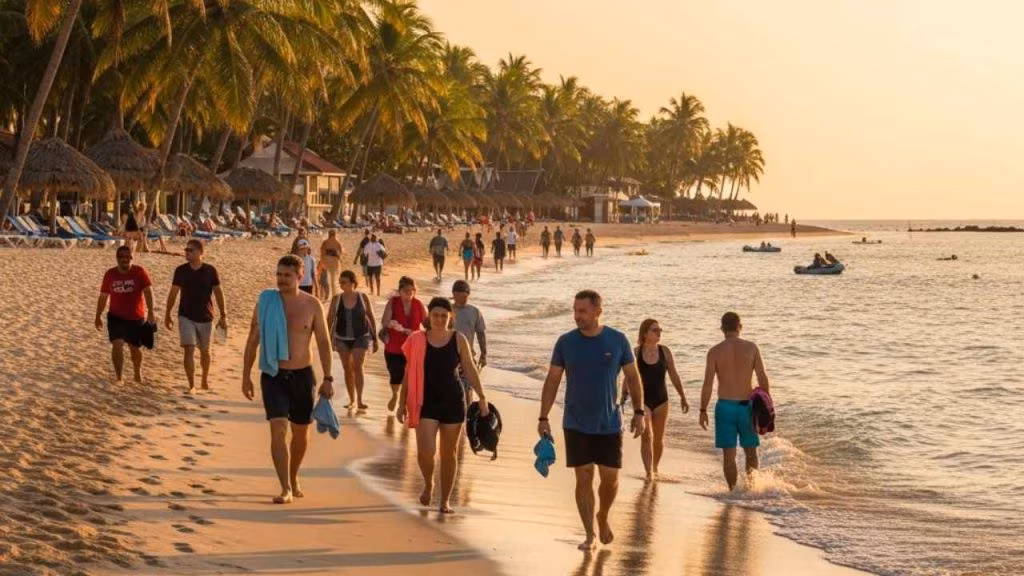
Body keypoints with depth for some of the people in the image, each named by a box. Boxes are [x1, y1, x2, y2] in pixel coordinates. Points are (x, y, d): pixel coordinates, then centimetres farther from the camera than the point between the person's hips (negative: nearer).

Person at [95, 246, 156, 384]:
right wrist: (98, 316, 11)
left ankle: (138, 373, 37)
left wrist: (150, 311, -32)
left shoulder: (139, 272, -10)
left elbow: (148, 291, -20)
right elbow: (103, 296, 8)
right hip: (116, 317, 1)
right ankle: (119, 377, -6)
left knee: (134, 348, 12)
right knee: (117, 345, -16)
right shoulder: (110, 274, -1)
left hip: (136, 318, -1)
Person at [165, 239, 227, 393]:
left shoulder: (210, 271, -7)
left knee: (204, 351, 14)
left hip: (205, 317, 0)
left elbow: (218, 293, -2)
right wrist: (167, 314, 7)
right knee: (189, 350, -12)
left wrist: (223, 316, -3)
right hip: (186, 317, 0)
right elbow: (173, 293, 5)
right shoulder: (181, 271, -4)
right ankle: (191, 385, -10)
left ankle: (205, 379, 37)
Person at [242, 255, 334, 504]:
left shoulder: (312, 305, -3)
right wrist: (246, 376, 2)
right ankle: (285, 488, -16)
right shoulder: (266, 303, -3)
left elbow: (324, 343, 1)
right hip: (273, 376, -1)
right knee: (278, 429, -16)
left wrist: (328, 379, -4)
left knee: (301, 432, 14)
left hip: (302, 375, 1)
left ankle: (294, 478, 37)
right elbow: (252, 341, 4)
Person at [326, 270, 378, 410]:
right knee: (347, 369, 9)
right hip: (342, 338, 2)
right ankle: (352, 400, 22)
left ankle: (359, 400, -15)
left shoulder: (363, 298, -5)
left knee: (357, 366, -15)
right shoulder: (336, 299, -4)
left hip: (360, 337, -2)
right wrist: (329, 339, -5)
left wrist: (374, 339, 5)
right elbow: (330, 320, 1)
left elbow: (371, 318, 3)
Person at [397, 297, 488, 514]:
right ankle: (428, 484, 16)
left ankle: (445, 500, 21)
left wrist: (482, 397, -1)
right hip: (426, 401, -1)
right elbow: (408, 374, 5)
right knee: (425, 451, -15)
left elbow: (470, 370, 5)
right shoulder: (418, 341, 0)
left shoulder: (458, 340, 1)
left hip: (452, 401, 1)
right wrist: (402, 403, 4)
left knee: (449, 453, 8)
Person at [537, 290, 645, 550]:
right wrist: (543, 417, -4)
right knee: (583, 478, 0)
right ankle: (590, 535, 9)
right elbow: (552, 380, 1)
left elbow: (633, 377, 4)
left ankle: (603, 518, 31)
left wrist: (639, 412, -2)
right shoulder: (566, 342, -2)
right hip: (576, 424, 0)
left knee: (610, 478, 3)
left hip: (609, 424, 0)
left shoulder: (617, 340, -3)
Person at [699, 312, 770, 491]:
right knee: (750, 451, 15)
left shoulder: (715, 352, -5)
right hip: (746, 405, 1)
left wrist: (703, 410, 0)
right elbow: (763, 379, -2)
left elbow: (708, 384, -8)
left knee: (729, 454, 5)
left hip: (725, 406, -1)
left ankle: (733, 490, 4)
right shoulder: (752, 348, -3)